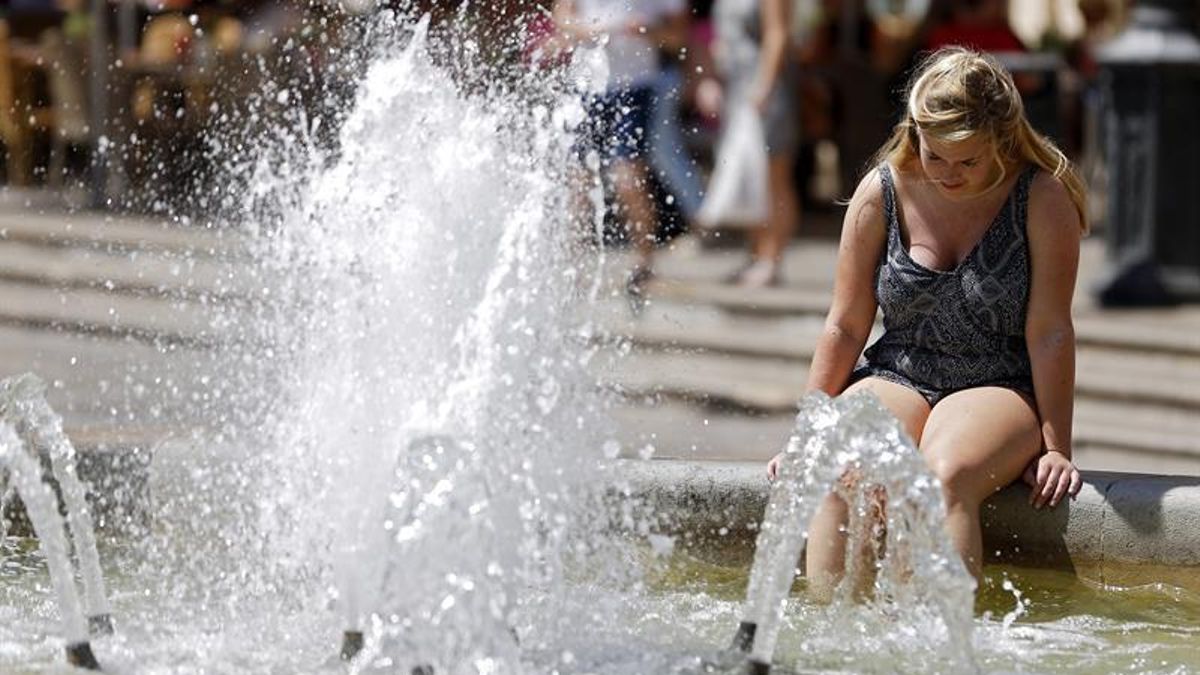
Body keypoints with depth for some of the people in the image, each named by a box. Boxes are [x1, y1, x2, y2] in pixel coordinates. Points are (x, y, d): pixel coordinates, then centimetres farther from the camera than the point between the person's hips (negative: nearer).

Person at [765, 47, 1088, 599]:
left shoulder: (1043, 198, -9)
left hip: (1001, 389, -2)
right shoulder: (882, 192, -1)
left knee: (947, 472, -37)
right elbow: (845, 327, 5)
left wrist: (1056, 448, -7)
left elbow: (1050, 332, -7)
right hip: (895, 381, 3)